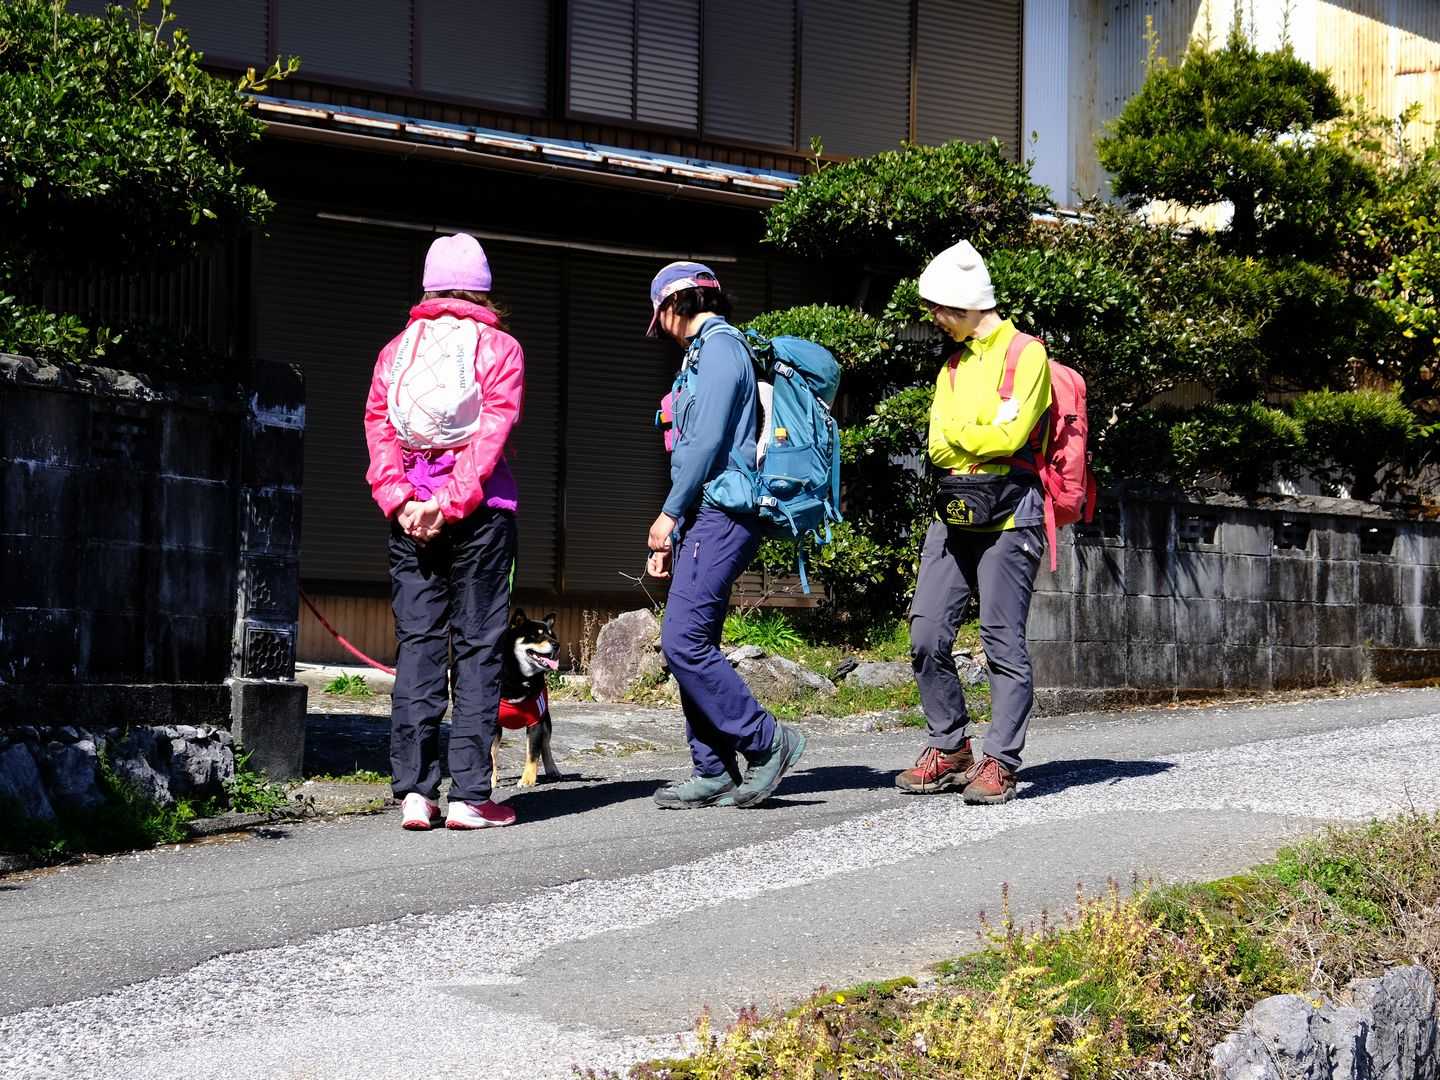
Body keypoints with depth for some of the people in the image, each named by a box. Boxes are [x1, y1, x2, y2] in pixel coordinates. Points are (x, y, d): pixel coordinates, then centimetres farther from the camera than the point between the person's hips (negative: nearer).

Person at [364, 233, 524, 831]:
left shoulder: (396, 349, 14)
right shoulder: (499, 348, 4)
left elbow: (378, 427, 3)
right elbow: (492, 432, -9)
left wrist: (399, 501, -5)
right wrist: (451, 504, -13)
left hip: (410, 515, 3)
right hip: (481, 511, -3)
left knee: (416, 642, 5)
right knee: (476, 647, 0)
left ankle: (414, 791, 0)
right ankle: (468, 794, -4)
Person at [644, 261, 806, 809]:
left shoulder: (719, 346, -8)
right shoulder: (707, 350, 23)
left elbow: (707, 440, -17)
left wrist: (669, 512, -11)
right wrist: (674, 534, 20)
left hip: (721, 516, -10)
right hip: (706, 518, 10)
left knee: (683, 641, -15)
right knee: (692, 645, 7)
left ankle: (766, 742, -7)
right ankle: (714, 774, 8)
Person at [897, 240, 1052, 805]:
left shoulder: (1025, 355, -4)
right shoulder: (954, 367, 19)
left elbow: (1009, 435, -15)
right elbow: (938, 446, 8)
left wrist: (956, 434, 0)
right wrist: (980, 441, -10)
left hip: (1009, 515, -7)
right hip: (955, 511, 7)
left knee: (1003, 642, -6)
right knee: (927, 637, 2)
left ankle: (999, 763, -3)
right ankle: (949, 750, 14)